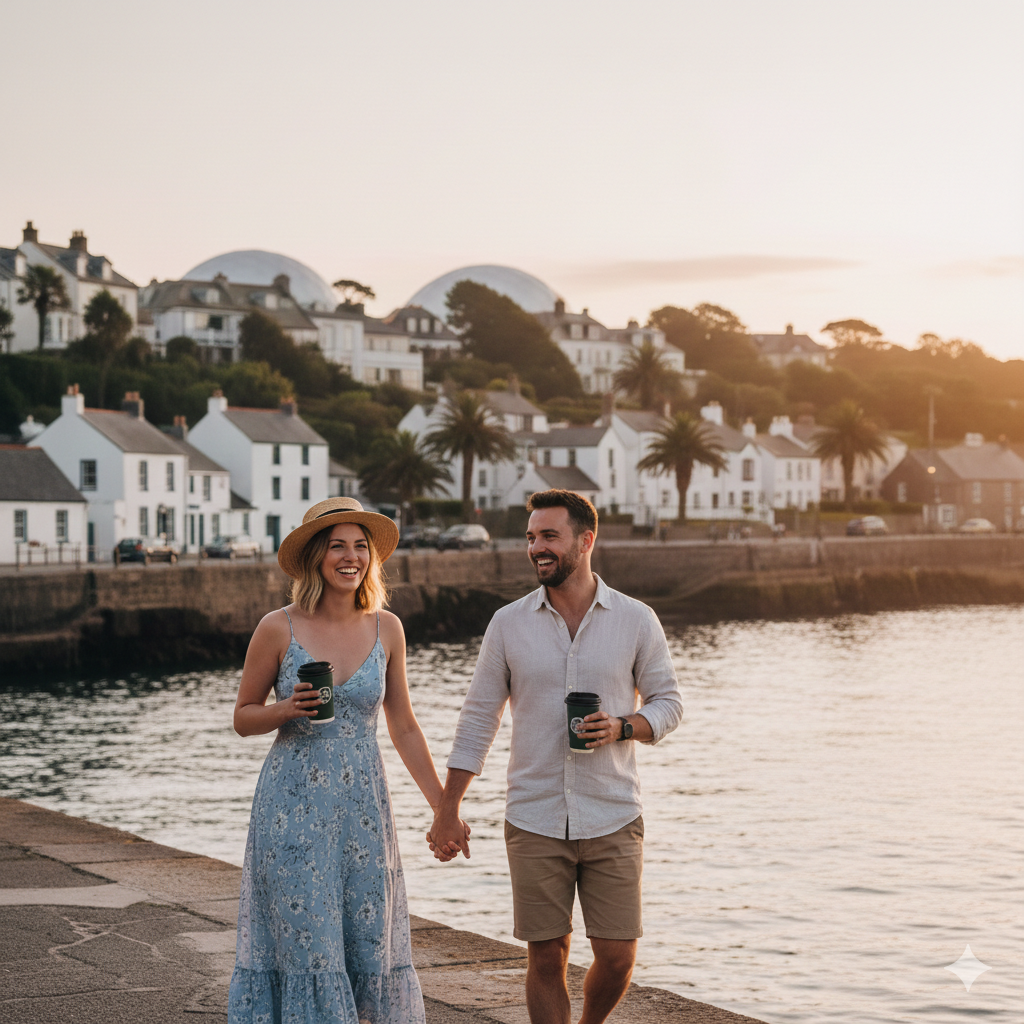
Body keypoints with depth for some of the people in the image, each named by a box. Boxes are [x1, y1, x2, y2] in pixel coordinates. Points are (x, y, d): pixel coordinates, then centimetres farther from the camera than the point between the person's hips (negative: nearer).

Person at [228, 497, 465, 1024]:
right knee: (305, 944, -2)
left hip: (363, 805, 3)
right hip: (293, 807, -3)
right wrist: (288, 709, -17)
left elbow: (403, 727, 11)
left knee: (371, 938, 5)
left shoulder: (385, 628, 3)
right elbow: (242, 718, 4)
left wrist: (443, 807, 12)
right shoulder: (278, 629, -5)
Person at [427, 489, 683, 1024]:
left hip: (613, 819, 0)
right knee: (546, 958, 1)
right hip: (534, 822, 0)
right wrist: (447, 811, 2)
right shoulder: (508, 624, 2)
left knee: (617, 957, 1)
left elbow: (668, 702, 8)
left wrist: (622, 728, -14)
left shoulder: (635, 620, 0)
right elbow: (477, 719, 5)